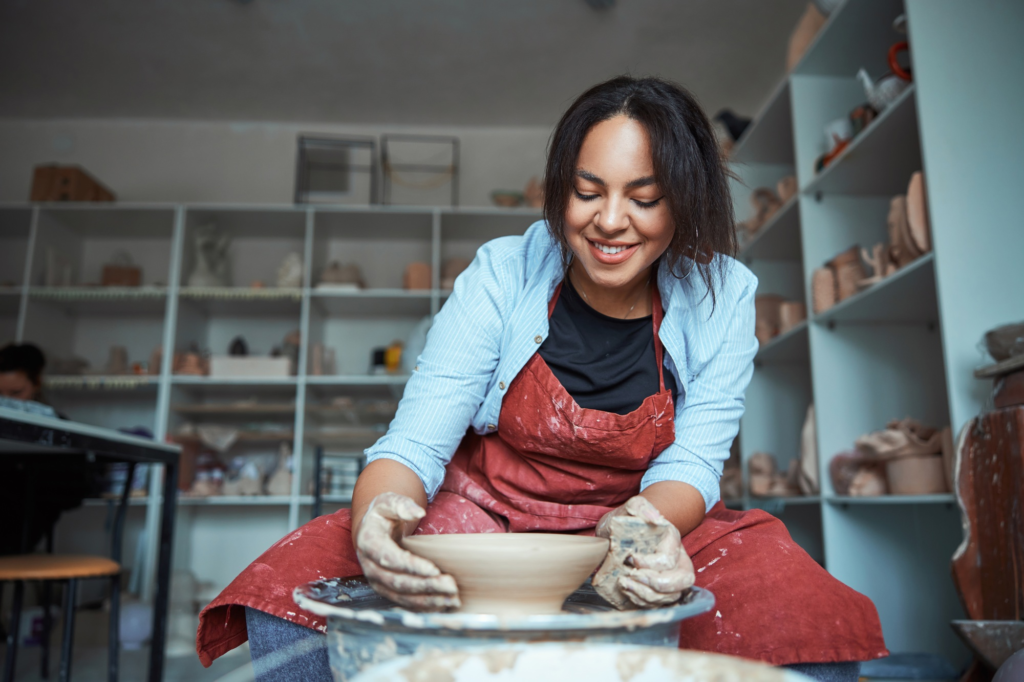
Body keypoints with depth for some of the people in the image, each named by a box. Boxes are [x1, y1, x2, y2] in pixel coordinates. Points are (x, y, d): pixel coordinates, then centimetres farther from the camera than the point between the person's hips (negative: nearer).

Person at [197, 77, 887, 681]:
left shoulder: (722, 297, -8)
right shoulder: (501, 274, -12)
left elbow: (692, 461, -9)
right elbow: (414, 444, -16)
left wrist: (643, 524, -34)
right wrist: (378, 516, -40)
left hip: (647, 517, 2)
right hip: (485, 512, 0)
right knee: (286, 607, -24)